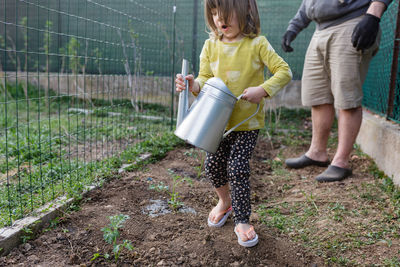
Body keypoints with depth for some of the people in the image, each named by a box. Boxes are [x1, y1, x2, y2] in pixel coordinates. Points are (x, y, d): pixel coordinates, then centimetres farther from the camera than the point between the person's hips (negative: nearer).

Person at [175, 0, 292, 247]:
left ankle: (242, 221, 12)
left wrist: (263, 90, -25)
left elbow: (284, 71, -10)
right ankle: (225, 201, 39)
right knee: (213, 165, 9)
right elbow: (206, 78, 4)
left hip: (248, 121, -4)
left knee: (237, 169, -8)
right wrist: (195, 85, -19)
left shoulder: (257, 44, -10)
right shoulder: (211, 46, 2)